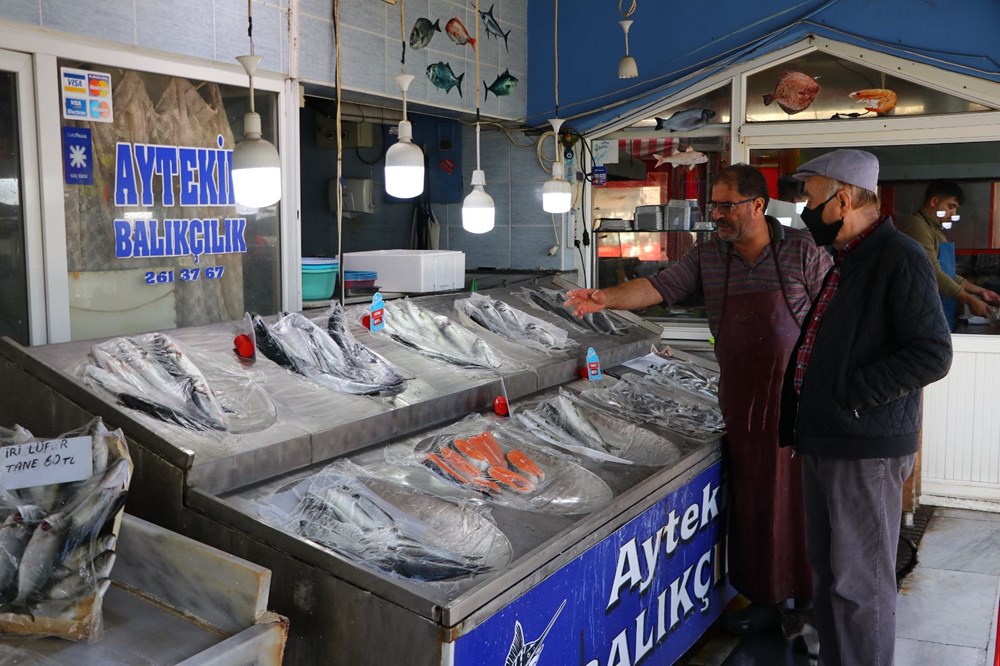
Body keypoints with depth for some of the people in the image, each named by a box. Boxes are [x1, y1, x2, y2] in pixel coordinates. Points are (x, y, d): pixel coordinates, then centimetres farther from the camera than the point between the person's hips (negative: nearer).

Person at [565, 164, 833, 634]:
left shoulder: (803, 251, -6)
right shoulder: (706, 256, 5)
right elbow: (657, 287, 0)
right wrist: (606, 298, -16)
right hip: (741, 398, 4)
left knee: (798, 496, 2)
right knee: (751, 497, 9)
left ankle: (811, 599, 18)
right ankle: (766, 597, 22)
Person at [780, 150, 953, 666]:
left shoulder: (899, 258, -13)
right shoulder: (846, 261, 16)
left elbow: (932, 355, -20)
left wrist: (849, 395, -18)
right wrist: (802, 418, 17)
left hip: (867, 449, -9)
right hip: (824, 442, 10)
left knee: (859, 583, -1)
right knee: (828, 569, 18)